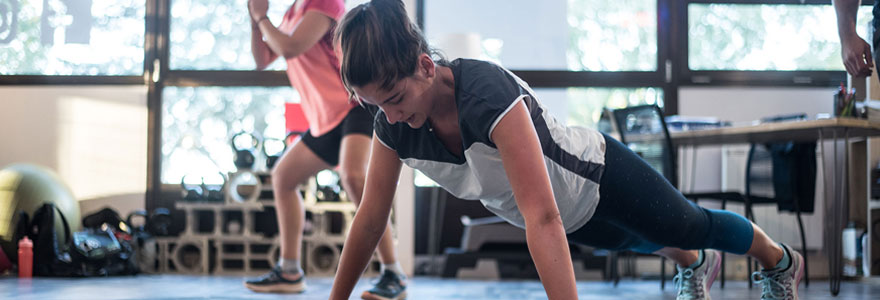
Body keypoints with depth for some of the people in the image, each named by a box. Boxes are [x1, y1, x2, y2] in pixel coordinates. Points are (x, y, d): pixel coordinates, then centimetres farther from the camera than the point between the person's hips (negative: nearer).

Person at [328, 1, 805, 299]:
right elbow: (370, 220, -14)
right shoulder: (392, 124, -25)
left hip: (598, 178, -6)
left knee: (692, 226, 21)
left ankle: (780, 260, 52)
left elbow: (542, 217, -50)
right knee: (638, 241, 34)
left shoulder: (487, 94, -45)